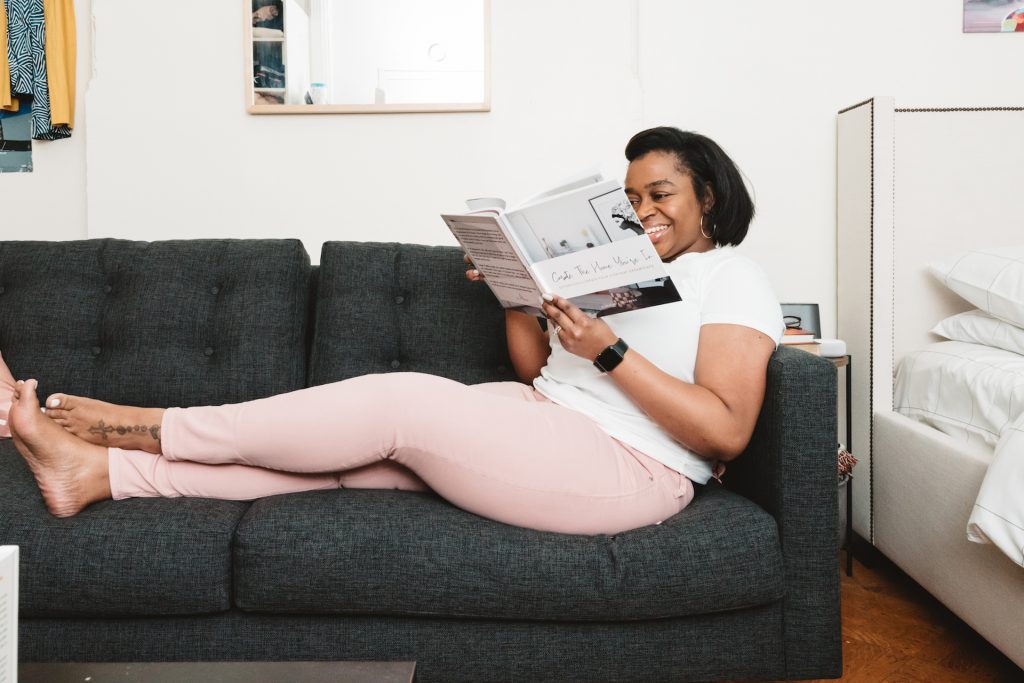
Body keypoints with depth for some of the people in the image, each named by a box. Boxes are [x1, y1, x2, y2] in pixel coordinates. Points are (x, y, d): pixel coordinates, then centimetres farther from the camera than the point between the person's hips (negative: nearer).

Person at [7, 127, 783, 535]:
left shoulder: (732, 277, 0)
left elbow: (726, 433, -13)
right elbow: (537, 370, 19)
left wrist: (610, 350, -20)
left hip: (625, 470, -7)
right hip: (544, 424, 7)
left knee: (398, 400, -19)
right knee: (356, 446, -9)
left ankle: (144, 426, -7)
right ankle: (97, 471, -7)